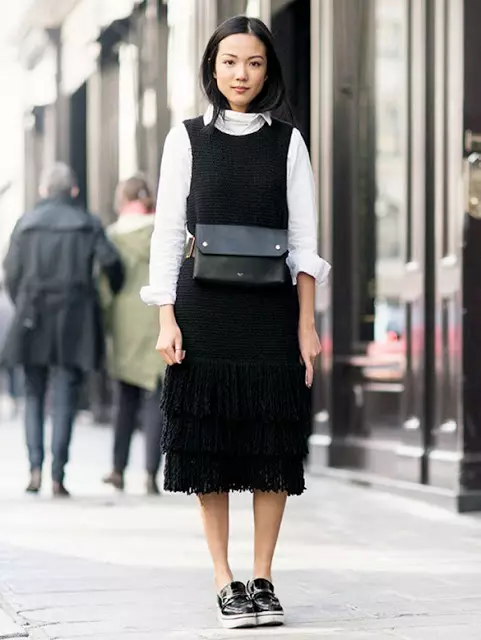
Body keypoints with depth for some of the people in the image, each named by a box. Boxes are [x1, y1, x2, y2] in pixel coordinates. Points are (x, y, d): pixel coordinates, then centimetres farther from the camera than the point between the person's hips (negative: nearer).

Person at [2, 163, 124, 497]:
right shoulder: (88, 224, 1)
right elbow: (111, 263, -11)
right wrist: (114, 298, 7)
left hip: (33, 322, 1)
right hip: (74, 323, -1)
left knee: (34, 396, 13)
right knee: (64, 399, 3)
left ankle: (36, 467, 0)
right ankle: (58, 476, -1)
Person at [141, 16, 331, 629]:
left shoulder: (287, 142, 7)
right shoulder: (187, 138, 5)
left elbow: (304, 237, 4)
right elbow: (167, 232, 2)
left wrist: (307, 322, -2)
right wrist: (167, 320, -6)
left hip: (271, 309, 1)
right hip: (203, 308, -1)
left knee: (273, 443, 1)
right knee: (209, 442, 0)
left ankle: (262, 579, 11)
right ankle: (224, 581, 7)